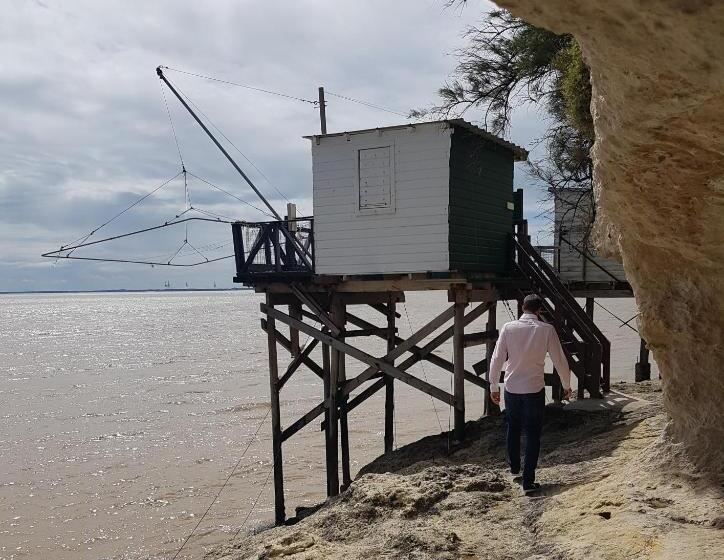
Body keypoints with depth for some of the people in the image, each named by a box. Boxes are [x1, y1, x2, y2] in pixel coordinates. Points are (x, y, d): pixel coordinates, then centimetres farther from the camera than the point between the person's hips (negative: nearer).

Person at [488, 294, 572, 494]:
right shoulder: (546, 330, -9)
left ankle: (514, 467, 41)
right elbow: (559, 360, -2)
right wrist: (566, 385, 13)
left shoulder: (508, 328, -7)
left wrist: (494, 386, 6)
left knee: (513, 429, 23)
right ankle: (528, 481, 5)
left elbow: (497, 359, -5)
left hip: (511, 388, 2)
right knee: (533, 434, 7)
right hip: (535, 389, -2)